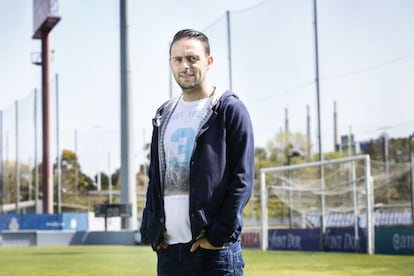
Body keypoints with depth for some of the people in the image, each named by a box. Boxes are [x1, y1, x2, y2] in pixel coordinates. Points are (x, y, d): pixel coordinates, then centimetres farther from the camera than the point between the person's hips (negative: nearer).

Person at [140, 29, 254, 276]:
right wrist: (151, 230, 7)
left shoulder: (230, 109, -2)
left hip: (215, 249, -6)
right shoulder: (164, 115, 17)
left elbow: (242, 180, -8)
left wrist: (219, 235, -14)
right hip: (168, 249, 6)